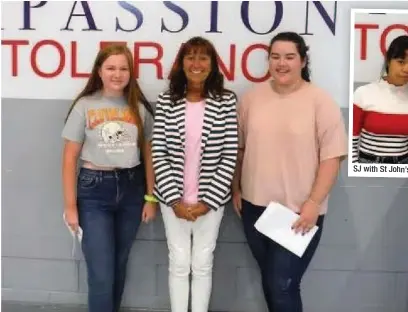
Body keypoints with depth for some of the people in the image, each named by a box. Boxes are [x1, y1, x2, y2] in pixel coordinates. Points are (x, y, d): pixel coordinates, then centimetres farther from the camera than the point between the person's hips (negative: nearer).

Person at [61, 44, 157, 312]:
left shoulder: (139, 107, 3)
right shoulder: (85, 106, -5)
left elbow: (148, 154, 7)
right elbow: (70, 158, -3)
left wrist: (151, 197, 5)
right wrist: (70, 205, -5)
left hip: (131, 189, 3)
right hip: (94, 190, -3)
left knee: (119, 265, 16)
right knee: (101, 274, -3)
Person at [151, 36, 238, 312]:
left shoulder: (226, 101, -5)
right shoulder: (167, 101, -3)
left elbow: (230, 157, -6)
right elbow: (158, 153, -4)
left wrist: (208, 201, -11)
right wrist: (174, 199, -11)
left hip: (210, 199, 0)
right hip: (174, 199, 1)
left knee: (202, 264, 11)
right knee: (179, 263, 11)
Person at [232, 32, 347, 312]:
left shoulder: (321, 101, -9)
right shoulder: (252, 97, 3)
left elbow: (332, 156, -11)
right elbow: (239, 147, 11)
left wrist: (313, 203, -16)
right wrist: (236, 189, 11)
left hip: (299, 211, -4)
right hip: (255, 206, 5)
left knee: (283, 286, -3)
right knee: (269, 279, 18)